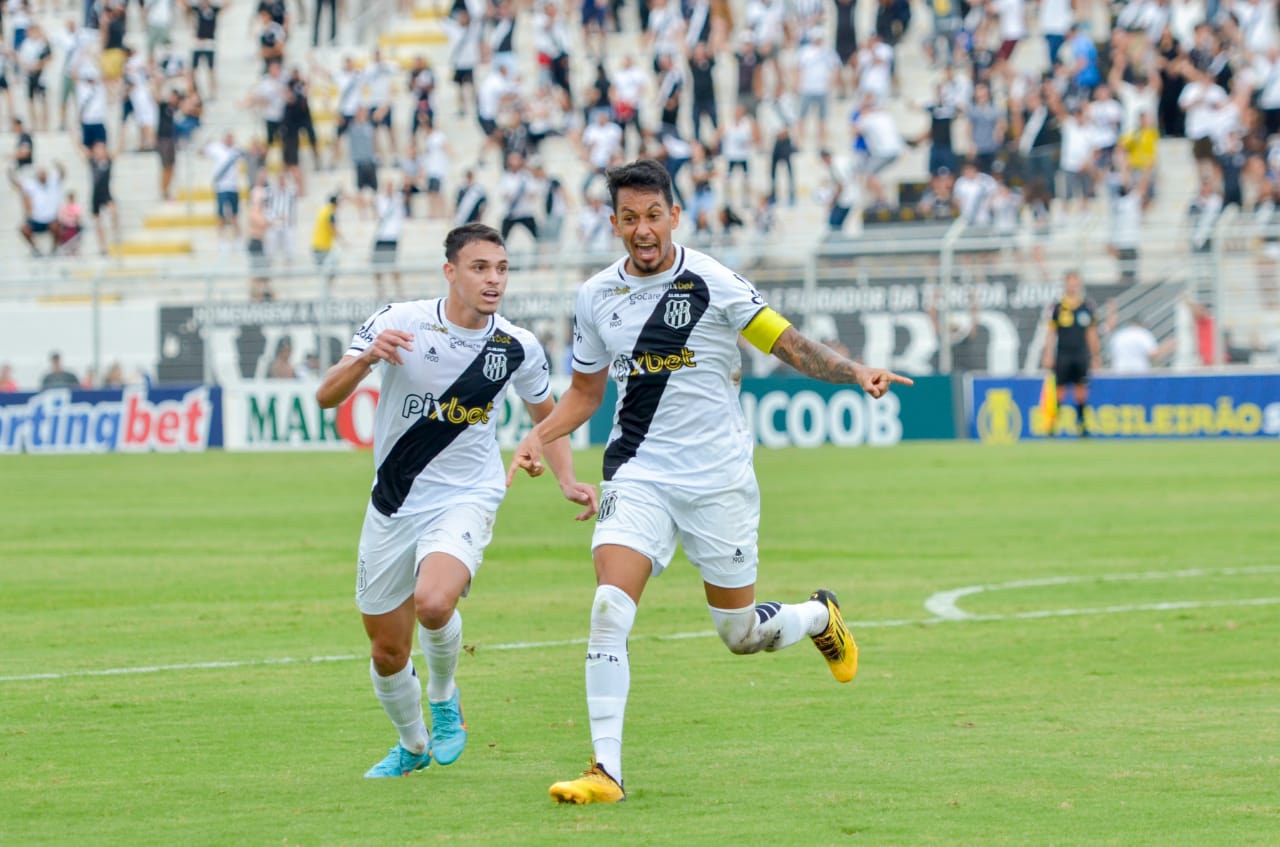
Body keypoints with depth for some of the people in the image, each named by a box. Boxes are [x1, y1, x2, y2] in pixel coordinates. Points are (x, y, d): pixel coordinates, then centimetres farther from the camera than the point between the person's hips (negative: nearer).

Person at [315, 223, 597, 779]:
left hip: (465, 498, -1)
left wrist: (568, 482, -2)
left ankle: (443, 698, 0)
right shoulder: (400, 322, -12)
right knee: (387, 652, 9)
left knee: (433, 602, -31)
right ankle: (412, 745, 39)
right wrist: (366, 358, -33)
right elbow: (327, 396, -13)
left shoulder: (518, 348, -6)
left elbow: (547, 415, 13)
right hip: (393, 505, 1)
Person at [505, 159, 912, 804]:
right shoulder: (596, 296, 3)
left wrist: (857, 373, -22)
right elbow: (586, 389, 17)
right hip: (638, 476, 2)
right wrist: (538, 438, 1)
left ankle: (821, 617, 42)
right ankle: (605, 771, -16)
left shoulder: (711, 283, -10)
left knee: (741, 635, 7)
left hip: (717, 478, -2)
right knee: (609, 609, -19)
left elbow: (790, 345, -6)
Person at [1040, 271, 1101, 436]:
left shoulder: (1087, 307, 6)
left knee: (1081, 389, 0)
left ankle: (1081, 422, 8)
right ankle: (1052, 422, 4)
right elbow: (1051, 333, 2)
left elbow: (1091, 334, 12)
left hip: (1081, 355, 2)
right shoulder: (1058, 308, 0)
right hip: (1062, 355, -2)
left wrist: (1096, 356, 13)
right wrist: (1048, 355, -3)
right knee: (1060, 389, -3)